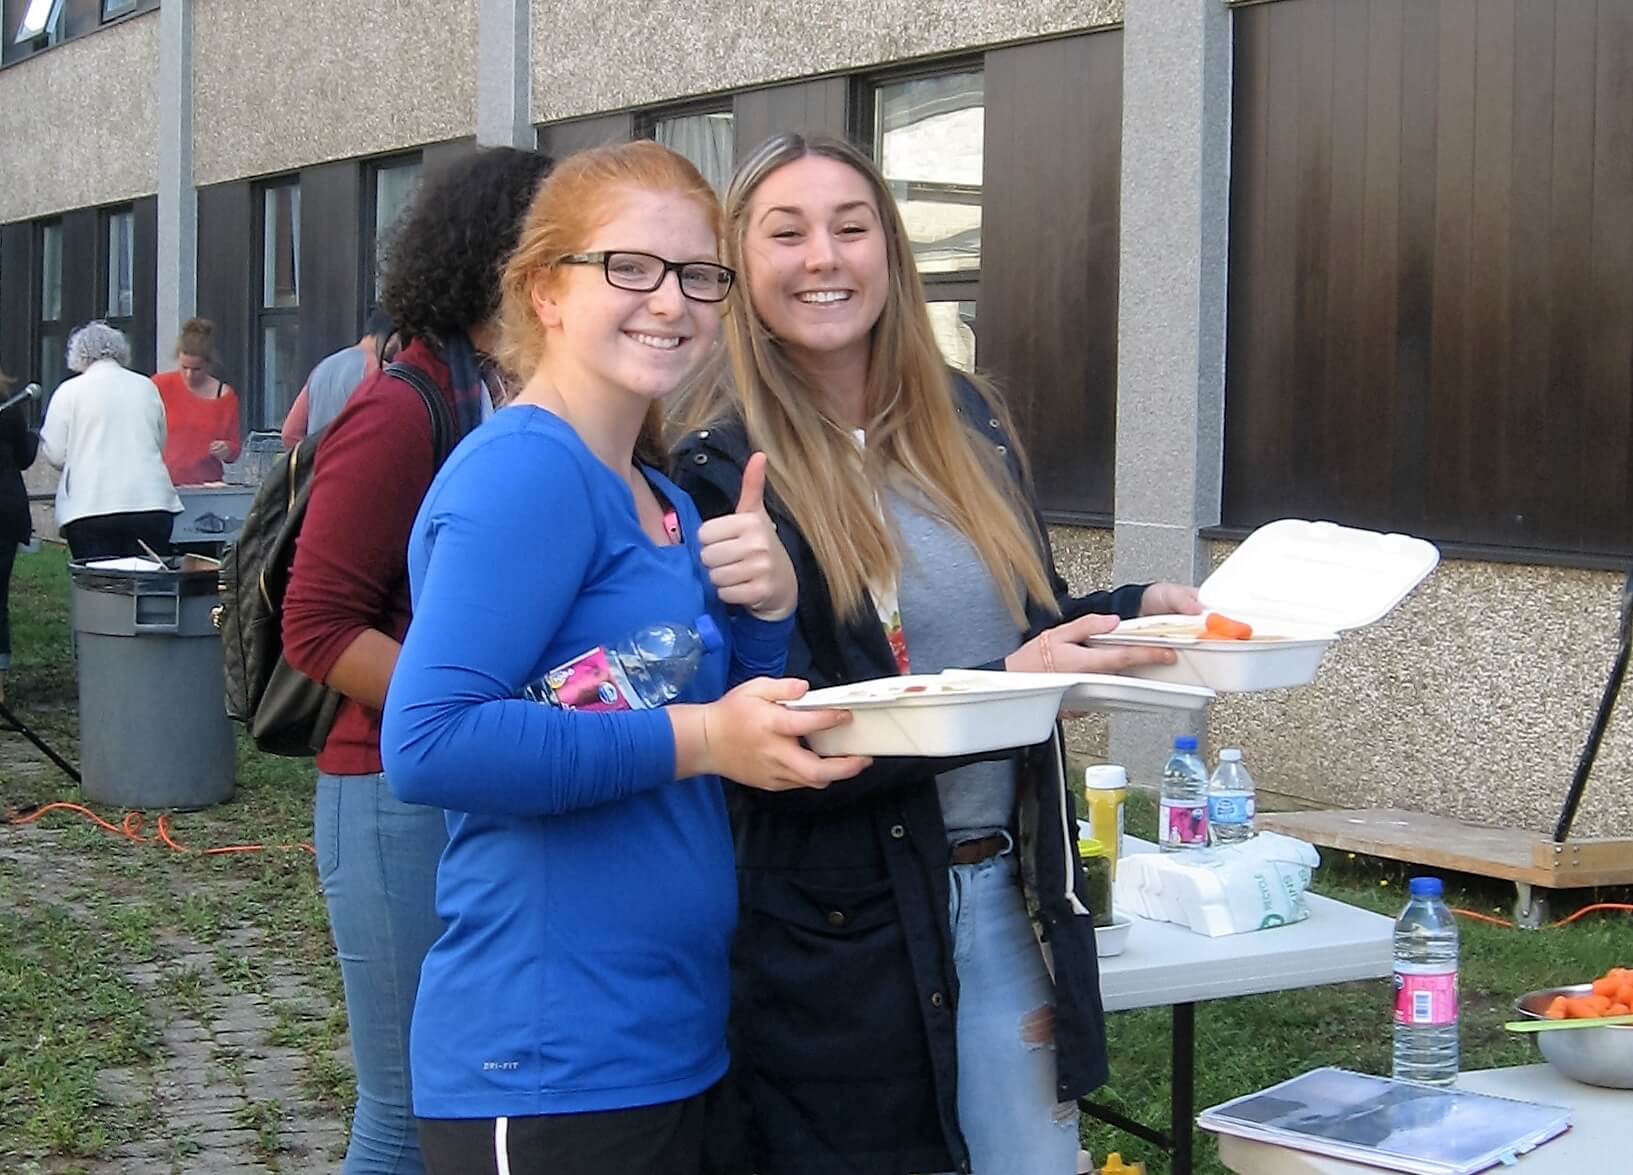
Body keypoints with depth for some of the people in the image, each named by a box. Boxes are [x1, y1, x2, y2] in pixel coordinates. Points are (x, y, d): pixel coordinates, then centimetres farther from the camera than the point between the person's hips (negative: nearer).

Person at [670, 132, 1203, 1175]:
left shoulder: (968, 424, 7)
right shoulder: (720, 471, -12)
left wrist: (1141, 609, 2)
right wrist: (1003, 689, -24)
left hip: (1010, 896, 6)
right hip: (841, 931, -5)